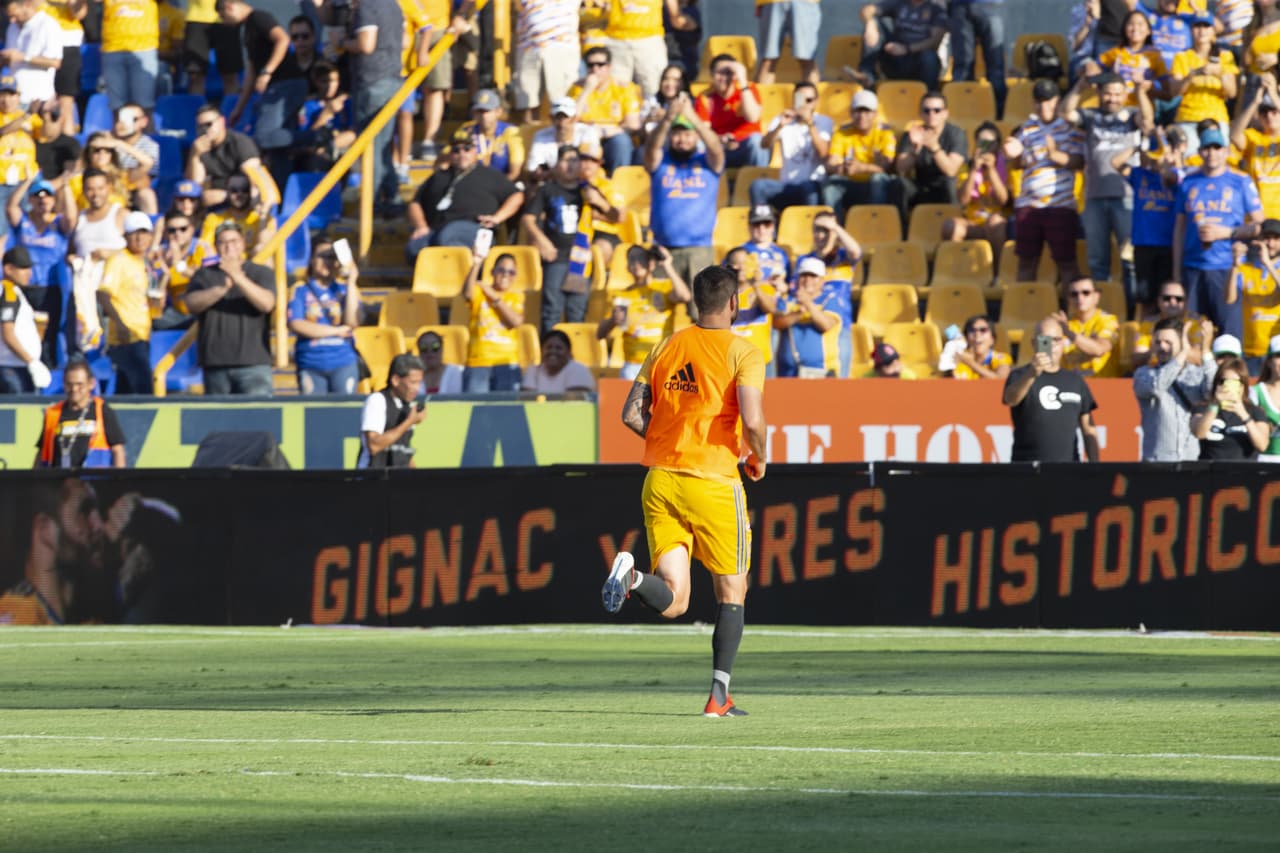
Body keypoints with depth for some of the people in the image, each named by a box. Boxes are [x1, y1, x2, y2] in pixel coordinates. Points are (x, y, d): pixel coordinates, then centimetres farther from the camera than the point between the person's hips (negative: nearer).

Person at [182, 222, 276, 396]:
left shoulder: (262, 273, 9)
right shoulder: (204, 275, 14)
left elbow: (267, 303, -10)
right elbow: (192, 304, -4)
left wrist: (239, 279, -23)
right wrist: (221, 289, -21)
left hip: (253, 363, -2)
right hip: (215, 364, 2)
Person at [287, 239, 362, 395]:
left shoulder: (344, 289, 9)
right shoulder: (300, 291, 5)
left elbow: (352, 323, -6)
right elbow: (296, 325, -8)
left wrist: (351, 283, -5)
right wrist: (336, 331, -7)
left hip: (343, 364, 1)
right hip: (311, 364, -1)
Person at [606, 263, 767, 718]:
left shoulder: (666, 348, 10)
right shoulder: (742, 353, -5)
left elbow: (631, 414, 6)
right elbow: (752, 420, -18)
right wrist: (758, 458, 2)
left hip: (660, 479, 4)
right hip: (714, 482, -4)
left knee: (672, 602, 1)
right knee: (732, 592, 12)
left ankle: (632, 576, -31)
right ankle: (719, 695, 6)